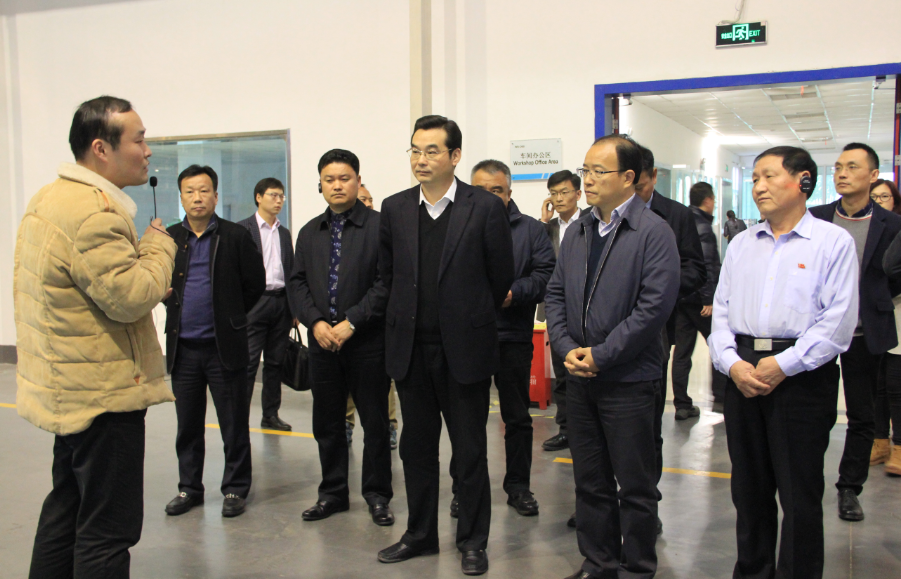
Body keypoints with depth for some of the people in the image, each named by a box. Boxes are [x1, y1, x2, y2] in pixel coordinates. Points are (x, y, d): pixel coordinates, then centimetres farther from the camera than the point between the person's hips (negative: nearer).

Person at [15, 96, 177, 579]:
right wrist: (158, 245, -10)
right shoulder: (95, 212, -22)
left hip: (65, 388, 11)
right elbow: (131, 298, -26)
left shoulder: (45, 199, 11)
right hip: (103, 394, -11)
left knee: (66, 509, 23)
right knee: (108, 528, -1)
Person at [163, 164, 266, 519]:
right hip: (183, 347, 3)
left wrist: (231, 316, 6)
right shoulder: (169, 238, 7)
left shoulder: (236, 237, -2)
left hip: (224, 347, -3)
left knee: (234, 426, 4)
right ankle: (189, 488, 26)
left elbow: (255, 284, 3)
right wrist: (176, 308, 3)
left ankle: (235, 488, 17)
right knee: (188, 426, 13)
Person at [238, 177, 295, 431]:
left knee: (275, 363, 9)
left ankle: (271, 415, 18)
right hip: (254, 302, -5)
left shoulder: (284, 233, 16)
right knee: (248, 363, -5)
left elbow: (292, 271, 15)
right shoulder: (242, 229, 0)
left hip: (281, 302, 5)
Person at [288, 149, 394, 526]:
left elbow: (386, 282, -12)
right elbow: (297, 283, 9)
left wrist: (351, 322, -16)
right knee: (326, 423, 12)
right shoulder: (310, 233, 12)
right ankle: (333, 492, 27)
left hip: (368, 341, -5)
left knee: (375, 422, 5)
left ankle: (377, 495, 19)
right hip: (322, 341, 5)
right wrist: (315, 322, -7)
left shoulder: (379, 226, -5)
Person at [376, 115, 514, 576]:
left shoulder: (485, 208, -8)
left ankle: (473, 541, 22)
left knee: (470, 450, 7)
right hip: (410, 348, 4)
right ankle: (420, 534, 30)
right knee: (416, 446, 14)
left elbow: (501, 277, 0)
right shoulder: (394, 208, 4)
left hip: (464, 348, -4)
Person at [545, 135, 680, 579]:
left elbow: (653, 306, -17)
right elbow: (555, 295, 12)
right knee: (590, 480, 15)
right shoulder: (577, 232, 11)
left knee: (635, 485, 6)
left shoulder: (653, 233, -10)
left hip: (628, 380, -6)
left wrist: (601, 355, -16)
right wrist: (567, 348, -4)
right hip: (580, 376, 6)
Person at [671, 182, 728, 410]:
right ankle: (721, 396, 11)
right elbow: (705, 265, -20)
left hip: (680, 296, 8)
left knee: (682, 350, 8)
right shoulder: (703, 227, -13)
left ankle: (682, 404, 10)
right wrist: (709, 299, -19)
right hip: (698, 299, -8)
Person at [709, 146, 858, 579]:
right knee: (749, 489, 14)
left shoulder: (833, 242, -3)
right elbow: (721, 310, 10)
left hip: (802, 377, -5)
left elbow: (837, 321, -11)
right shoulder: (741, 244, 14)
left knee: (800, 494, 2)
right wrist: (732, 363, -6)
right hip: (742, 376, 5)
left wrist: (782, 365, -16)